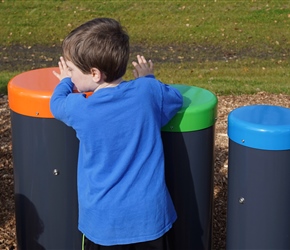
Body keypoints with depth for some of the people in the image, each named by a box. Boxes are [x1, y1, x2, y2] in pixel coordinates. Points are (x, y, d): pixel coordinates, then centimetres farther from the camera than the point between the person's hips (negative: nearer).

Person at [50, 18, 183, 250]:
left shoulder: (80, 108, -13)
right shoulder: (148, 91, -9)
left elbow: (56, 104, 12)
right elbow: (176, 98, 14)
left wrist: (65, 83, 32)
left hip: (105, 219, -2)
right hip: (150, 214, 2)